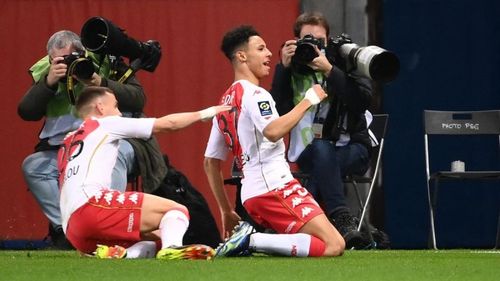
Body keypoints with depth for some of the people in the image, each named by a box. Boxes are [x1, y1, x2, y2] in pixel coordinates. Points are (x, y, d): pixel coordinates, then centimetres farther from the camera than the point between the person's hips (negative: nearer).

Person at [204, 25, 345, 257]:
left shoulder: (225, 102, 21)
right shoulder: (254, 94, -6)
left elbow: (210, 163, 22)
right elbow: (273, 131, -26)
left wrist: (226, 212, 24)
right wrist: (308, 100, -16)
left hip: (251, 195, 9)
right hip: (275, 187, -9)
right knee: (334, 246, -16)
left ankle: (244, 235, 2)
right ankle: (252, 241, -19)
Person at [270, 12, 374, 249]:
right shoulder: (292, 70, 5)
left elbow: (363, 101, -16)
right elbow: (276, 112, -8)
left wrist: (329, 70, -24)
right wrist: (283, 68, -14)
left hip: (353, 149, 0)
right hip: (309, 155, 0)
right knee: (321, 148, -36)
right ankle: (342, 219, -46)